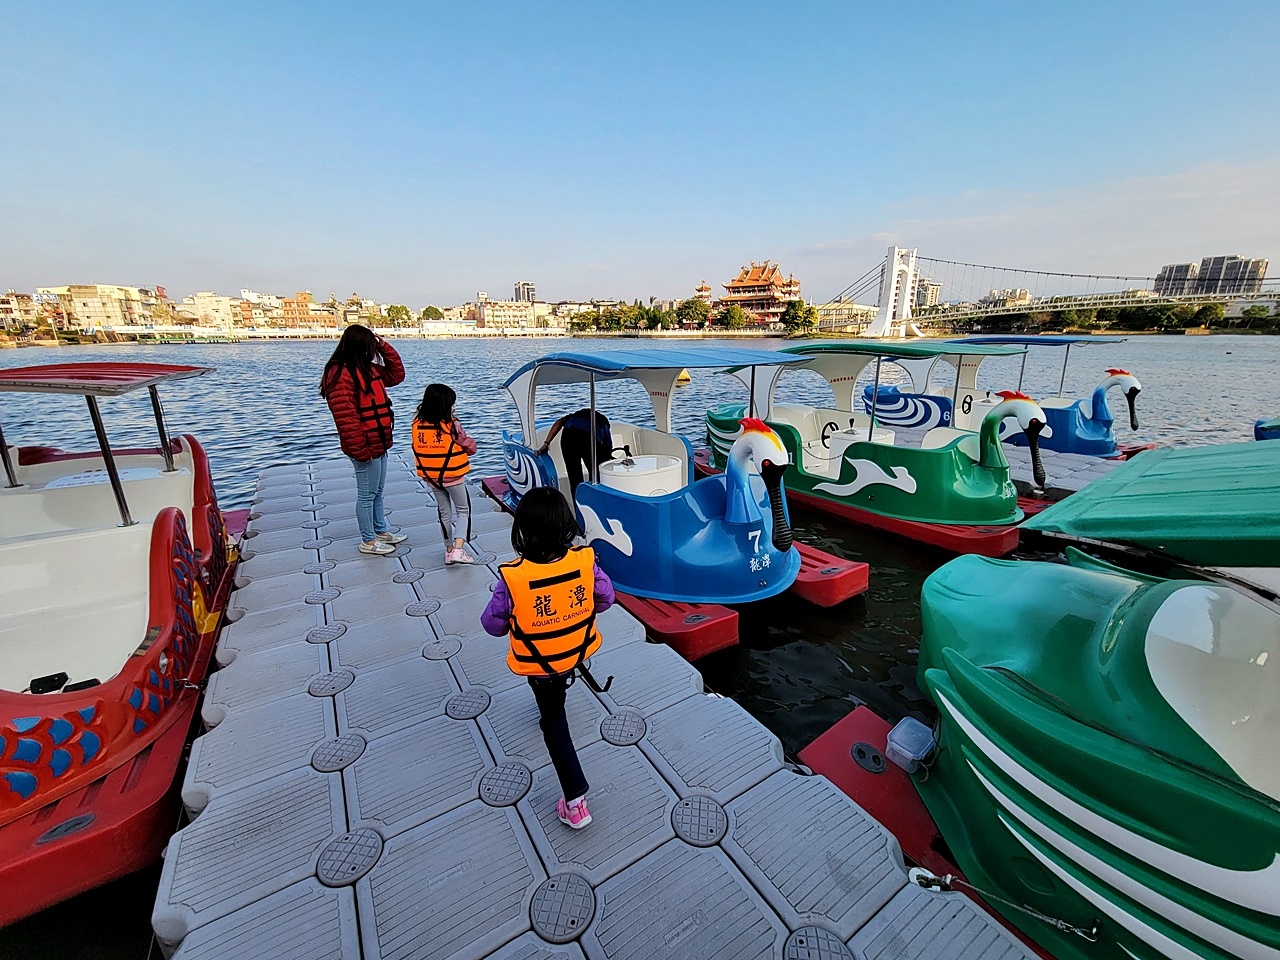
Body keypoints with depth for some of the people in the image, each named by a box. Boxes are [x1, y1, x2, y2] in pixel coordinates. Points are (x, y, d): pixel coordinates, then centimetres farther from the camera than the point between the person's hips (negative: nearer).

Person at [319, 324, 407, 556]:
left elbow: (396, 375, 20)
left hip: (379, 443, 10)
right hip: (365, 447, -10)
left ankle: (381, 531, 33)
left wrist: (385, 347, 8)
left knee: (377, 491, 19)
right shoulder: (341, 375, -19)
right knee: (367, 493, 2)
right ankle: (368, 541, 15)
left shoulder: (367, 369, 12)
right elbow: (345, 417, -23)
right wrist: (359, 449, -23)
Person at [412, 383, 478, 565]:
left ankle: (449, 550, 26)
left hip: (431, 478, 5)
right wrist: (467, 442, 9)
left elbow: (417, 450, 6)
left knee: (444, 513, 19)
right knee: (463, 510, 11)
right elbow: (471, 447, -11)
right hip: (453, 476, -5)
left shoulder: (417, 424, -4)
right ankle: (458, 550, -1)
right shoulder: (452, 425, -18)